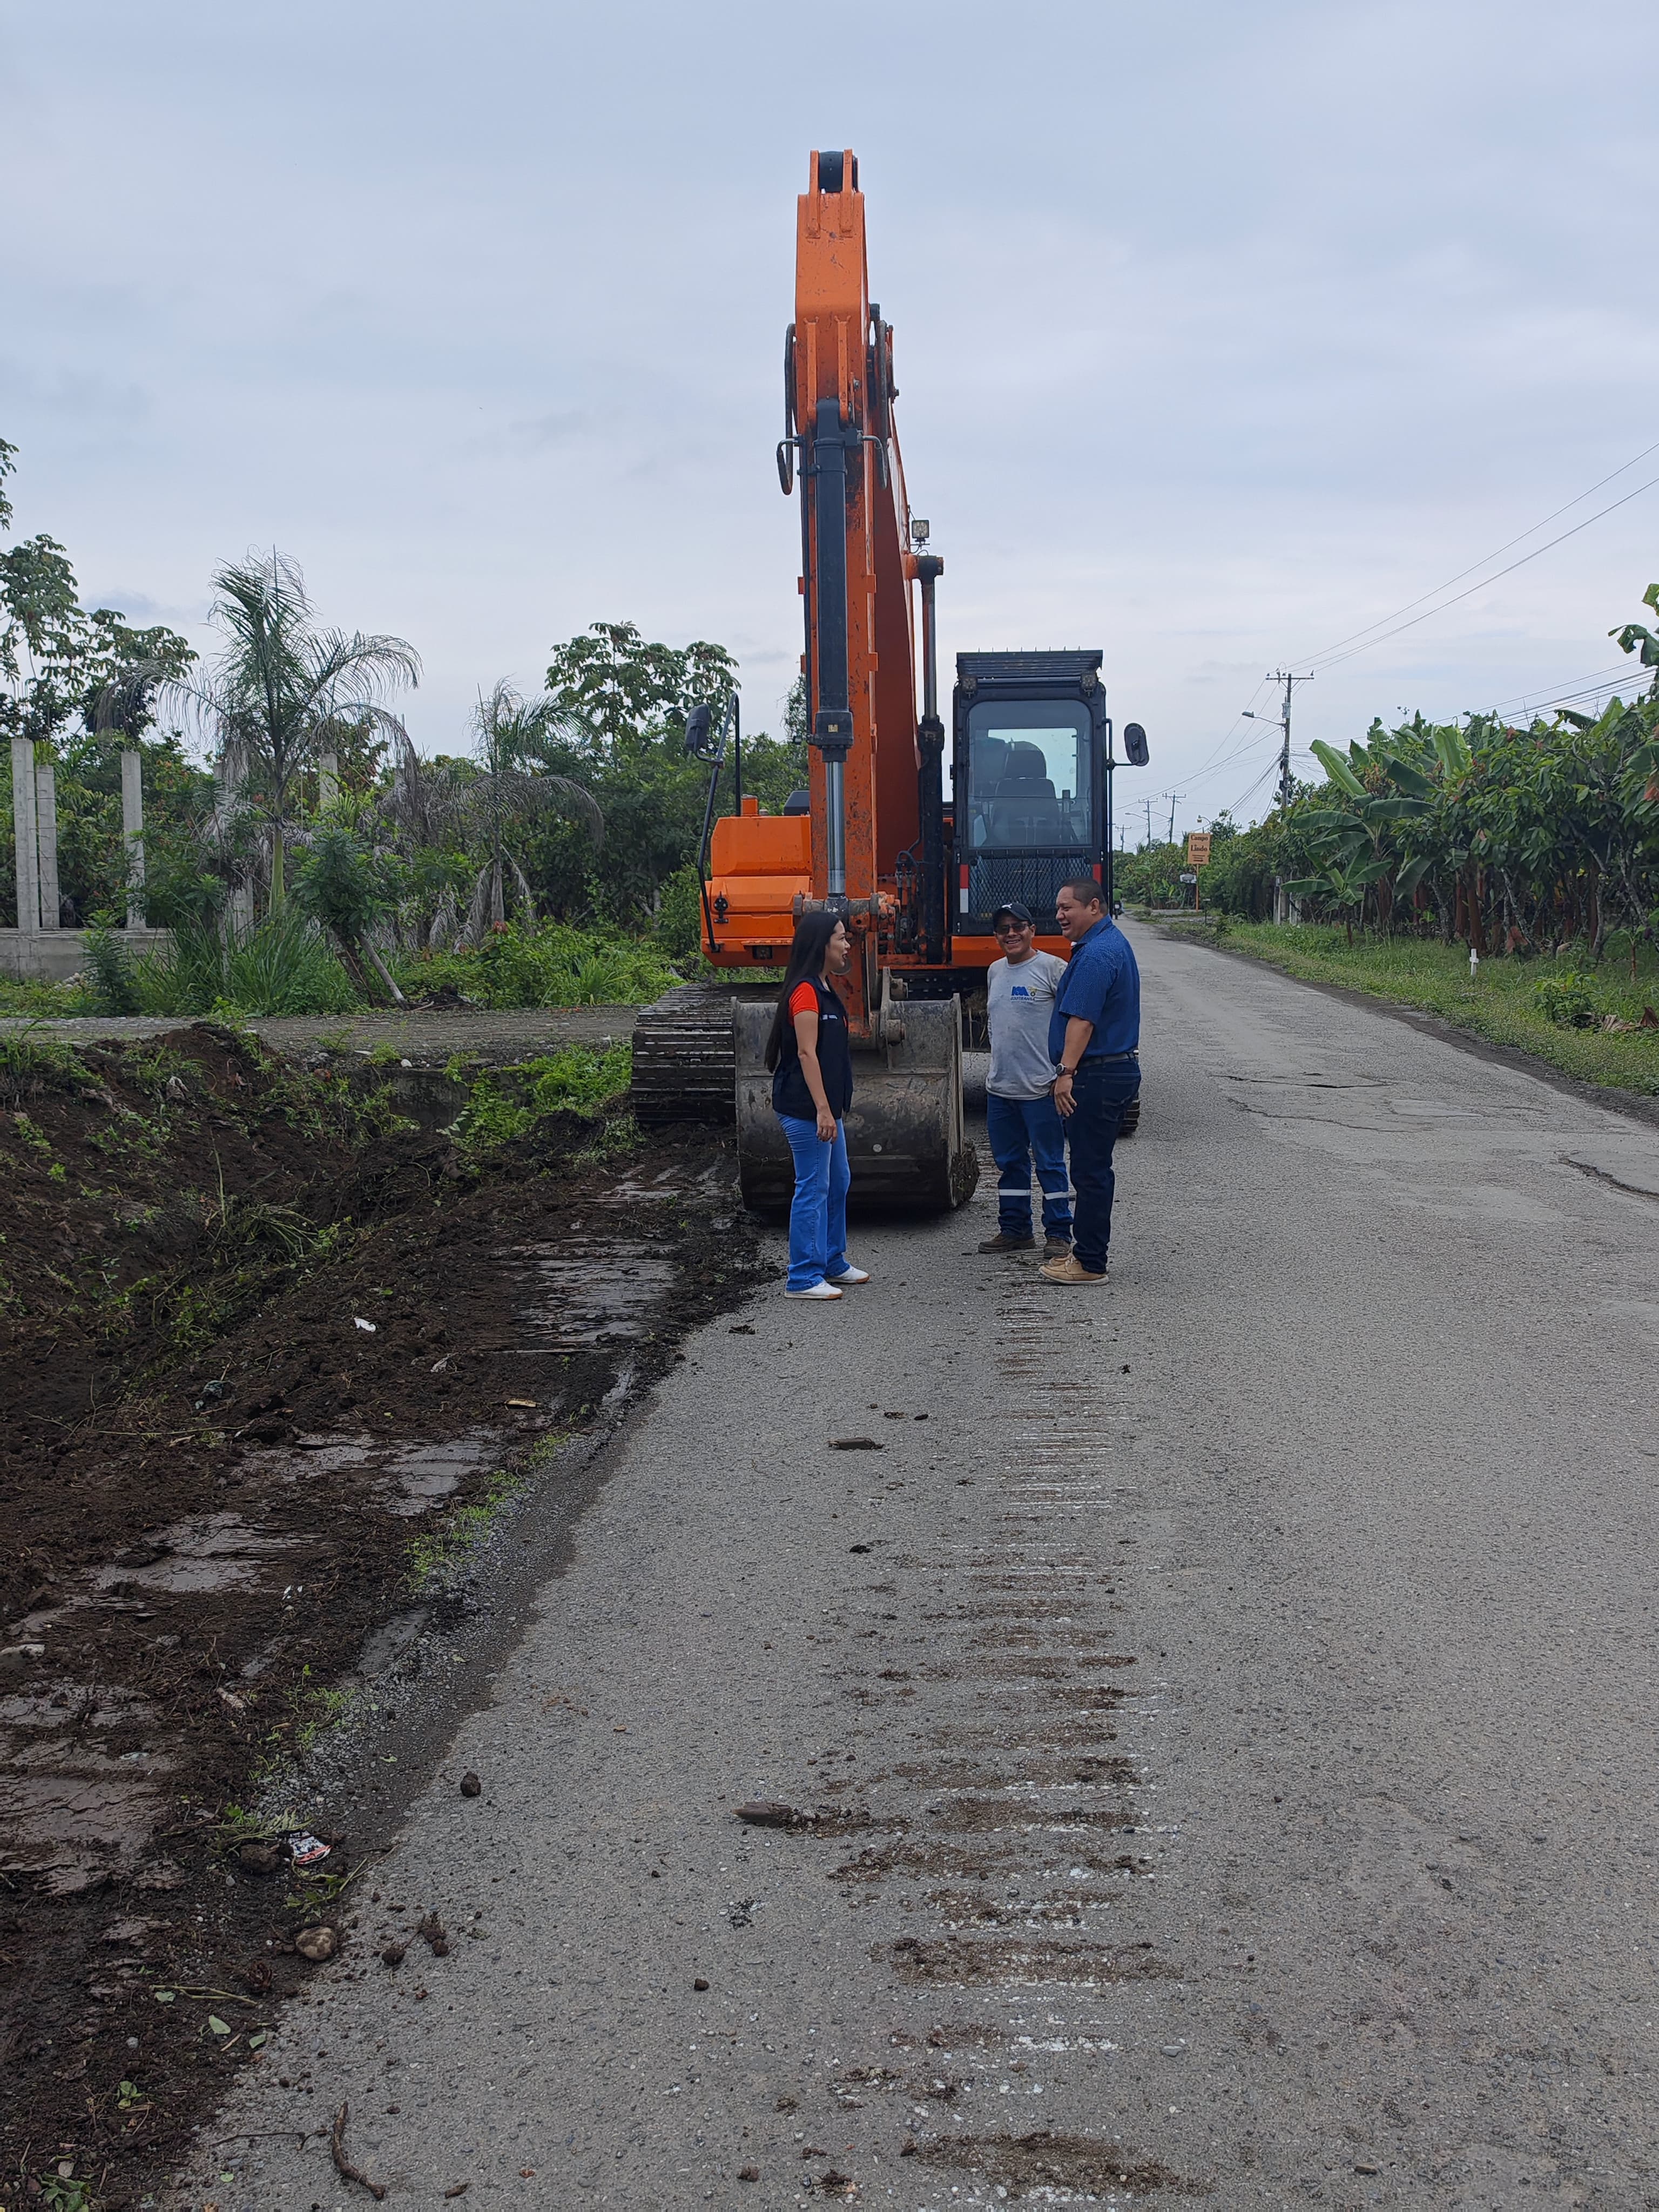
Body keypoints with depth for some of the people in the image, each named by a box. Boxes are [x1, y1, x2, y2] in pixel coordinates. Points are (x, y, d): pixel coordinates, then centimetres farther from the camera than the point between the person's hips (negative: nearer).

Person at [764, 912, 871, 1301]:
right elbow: (807, 1054, -21)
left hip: (825, 1106, 11)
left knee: (837, 1183, 18)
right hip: (806, 1108, -11)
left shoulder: (824, 990, 16)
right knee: (813, 1188, -6)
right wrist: (822, 1110, -24)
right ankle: (803, 1279, -1)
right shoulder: (805, 991, -16)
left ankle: (833, 1264, 30)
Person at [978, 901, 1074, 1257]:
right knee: (1010, 1163, 14)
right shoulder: (995, 971, 15)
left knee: (1050, 1163, -1)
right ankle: (1014, 1230, 23)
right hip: (999, 1087, 7)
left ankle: (1058, 1234, 5)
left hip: (1041, 1087, -7)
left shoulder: (1052, 968, -8)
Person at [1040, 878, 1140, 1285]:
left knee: (1090, 1170, -5)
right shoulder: (1114, 943, 17)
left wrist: (1066, 1072, -27)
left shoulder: (1096, 955, -18)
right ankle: (1086, 1251, 23)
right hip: (1118, 1069, 11)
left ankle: (1090, 1263, 0)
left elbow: (1082, 1021, -26)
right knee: (1092, 1167, 16)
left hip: (1096, 1077, -11)